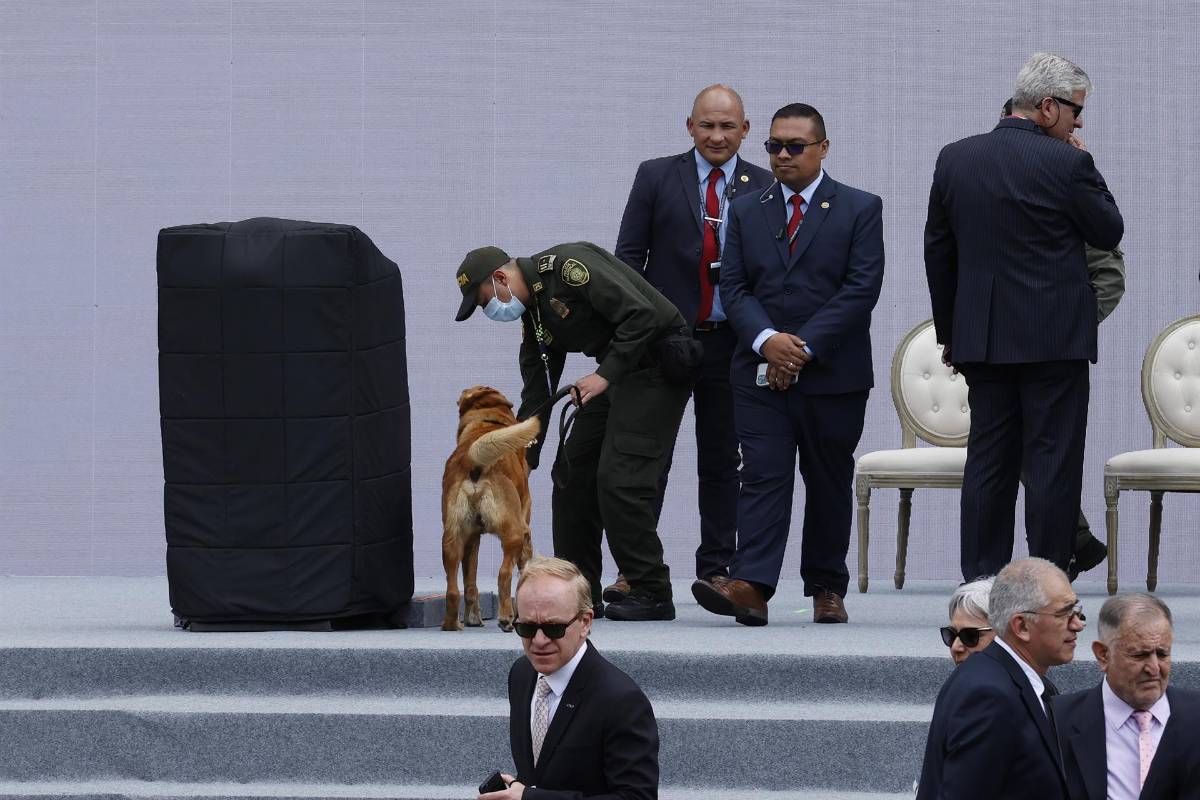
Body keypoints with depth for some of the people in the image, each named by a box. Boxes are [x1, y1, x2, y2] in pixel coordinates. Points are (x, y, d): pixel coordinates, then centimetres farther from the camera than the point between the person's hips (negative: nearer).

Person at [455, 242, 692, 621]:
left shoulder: (567, 266, -18)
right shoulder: (533, 313, 11)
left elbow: (641, 314, -24)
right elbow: (536, 396, 16)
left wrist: (605, 375, -22)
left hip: (657, 360, -10)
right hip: (615, 375, 10)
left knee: (619, 479, -15)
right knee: (571, 472, 10)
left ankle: (651, 594, -8)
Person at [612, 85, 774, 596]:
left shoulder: (763, 189, 6)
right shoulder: (657, 177, 3)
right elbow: (628, 256, 2)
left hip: (730, 342, 1)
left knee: (723, 460, 8)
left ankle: (716, 568, 13)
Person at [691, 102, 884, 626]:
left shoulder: (860, 209, 3)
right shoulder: (746, 212, 12)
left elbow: (862, 288, -7)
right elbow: (733, 287, 5)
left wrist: (805, 347, -14)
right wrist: (767, 340, -15)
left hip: (833, 373, -1)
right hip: (761, 376, 1)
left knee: (829, 484, 7)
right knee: (762, 478, -9)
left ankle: (826, 587, 16)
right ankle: (749, 587, -20)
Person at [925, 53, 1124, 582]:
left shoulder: (954, 159, 6)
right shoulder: (1066, 164, -12)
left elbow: (938, 250, 12)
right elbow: (1109, 232, 0)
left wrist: (949, 330, 19)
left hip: (981, 336, 5)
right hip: (1054, 338, -5)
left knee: (988, 462, 10)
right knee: (1052, 464, -1)